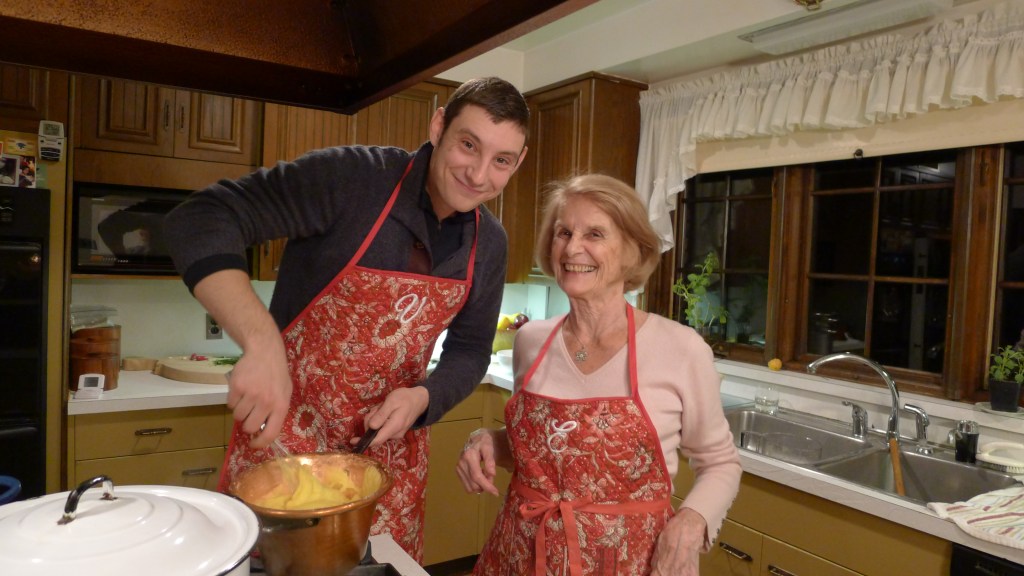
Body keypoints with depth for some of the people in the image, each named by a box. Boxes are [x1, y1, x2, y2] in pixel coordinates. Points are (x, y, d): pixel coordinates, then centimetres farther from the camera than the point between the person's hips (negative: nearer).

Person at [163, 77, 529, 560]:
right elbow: (200, 220, -27)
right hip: (283, 434, -4)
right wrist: (262, 344, -40)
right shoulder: (352, 177, -22)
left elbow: (469, 350, 4)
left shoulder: (490, 244, -5)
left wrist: (423, 397, -16)